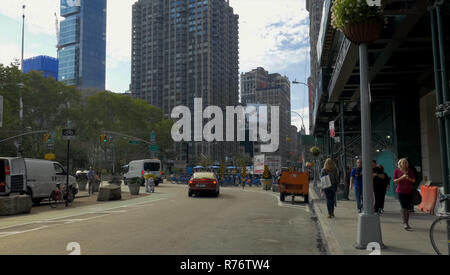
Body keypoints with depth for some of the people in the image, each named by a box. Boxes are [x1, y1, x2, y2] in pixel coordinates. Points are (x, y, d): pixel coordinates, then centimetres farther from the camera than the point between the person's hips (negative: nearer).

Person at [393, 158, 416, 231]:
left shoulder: (410, 171, 8)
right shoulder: (397, 171, 1)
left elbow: (414, 180, 10)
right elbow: (395, 181, 0)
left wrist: (409, 178, -10)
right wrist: (401, 178, -15)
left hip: (409, 191, 3)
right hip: (401, 191, -3)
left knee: (407, 208, 7)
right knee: (403, 207, -12)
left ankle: (407, 223, 18)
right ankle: (405, 223, -12)